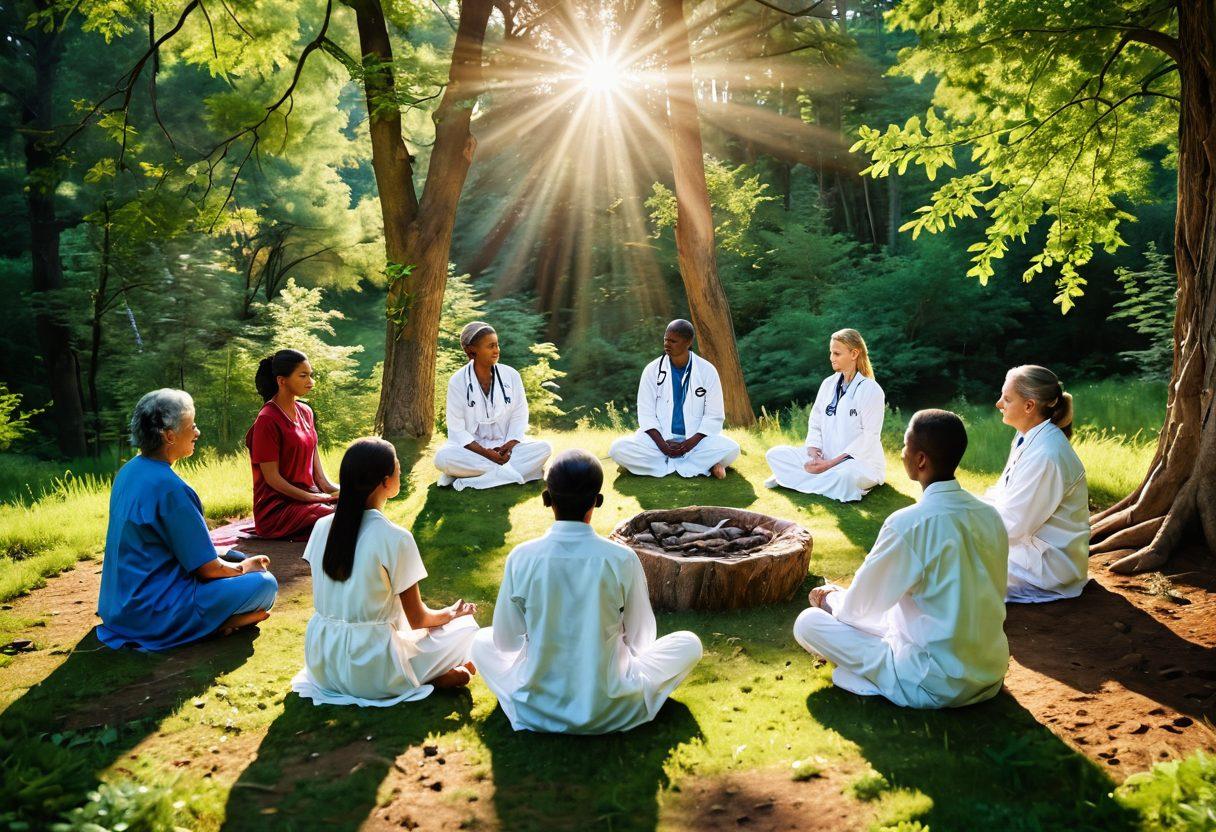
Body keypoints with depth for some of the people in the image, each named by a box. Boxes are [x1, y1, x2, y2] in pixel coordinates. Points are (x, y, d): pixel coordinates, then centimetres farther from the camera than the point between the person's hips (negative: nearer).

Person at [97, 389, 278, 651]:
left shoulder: (129, 471, 6)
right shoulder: (169, 487, -22)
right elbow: (207, 568, -17)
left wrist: (239, 561, 15)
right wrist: (243, 568, 4)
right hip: (152, 616, -10)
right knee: (264, 583, -11)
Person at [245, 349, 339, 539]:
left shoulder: (305, 412, 13)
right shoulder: (267, 420, -11)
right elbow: (272, 478, -13)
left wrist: (329, 488, -4)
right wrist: (314, 498, -16)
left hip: (309, 494, 7)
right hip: (277, 507, -7)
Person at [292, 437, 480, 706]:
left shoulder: (322, 527, -1)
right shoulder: (396, 539, -18)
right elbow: (418, 620, -8)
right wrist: (451, 613, 15)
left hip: (321, 664, 6)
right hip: (372, 671, -6)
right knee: (466, 626, 11)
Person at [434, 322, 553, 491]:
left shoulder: (511, 376, -1)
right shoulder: (458, 381, -7)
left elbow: (519, 418, 0)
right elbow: (456, 428, -8)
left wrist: (508, 447, -17)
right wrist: (486, 453, -19)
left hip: (507, 445, 2)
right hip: (471, 447, -2)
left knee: (544, 448, -23)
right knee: (442, 457, -32)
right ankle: (510, 471, -25)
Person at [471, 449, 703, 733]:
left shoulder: (521, 558, -16)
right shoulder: (622, 559, -18)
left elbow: (504, 640, -3)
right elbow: (640, 639, -4)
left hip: (536, 709, -1)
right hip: (611, 712, 1)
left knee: (482, 642, 27)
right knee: (690, 643, 19)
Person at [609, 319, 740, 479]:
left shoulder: (707, 371, -3)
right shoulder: (653, 370, -1)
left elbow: (714, 415, -3)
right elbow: (646, 413, -2)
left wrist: (691, 442, -17)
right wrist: (662, 444, -17)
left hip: (696, 440, -1)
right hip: (659, 438, 1)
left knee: (731, 449, -29)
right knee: (618, 448, -26)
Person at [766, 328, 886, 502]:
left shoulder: (871, 390, -12)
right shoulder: (828, 383, 7)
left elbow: (869, 437, -16)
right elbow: (815, 423, 8)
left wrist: (832, 462, -21)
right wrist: (814, 453, -13)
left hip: (860, 462, -5)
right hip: (824, 459, 6)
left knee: (845, 474, -41)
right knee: (775, 454, -6)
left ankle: (795, 478, -16)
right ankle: (827, 480, -10)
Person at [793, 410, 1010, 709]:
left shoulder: (908, 524, -22)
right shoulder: (990, 515, -3)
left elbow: (858, 608, -11)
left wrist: (829, 598, 13)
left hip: (937, 687, -7)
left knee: (808, 623, -3)